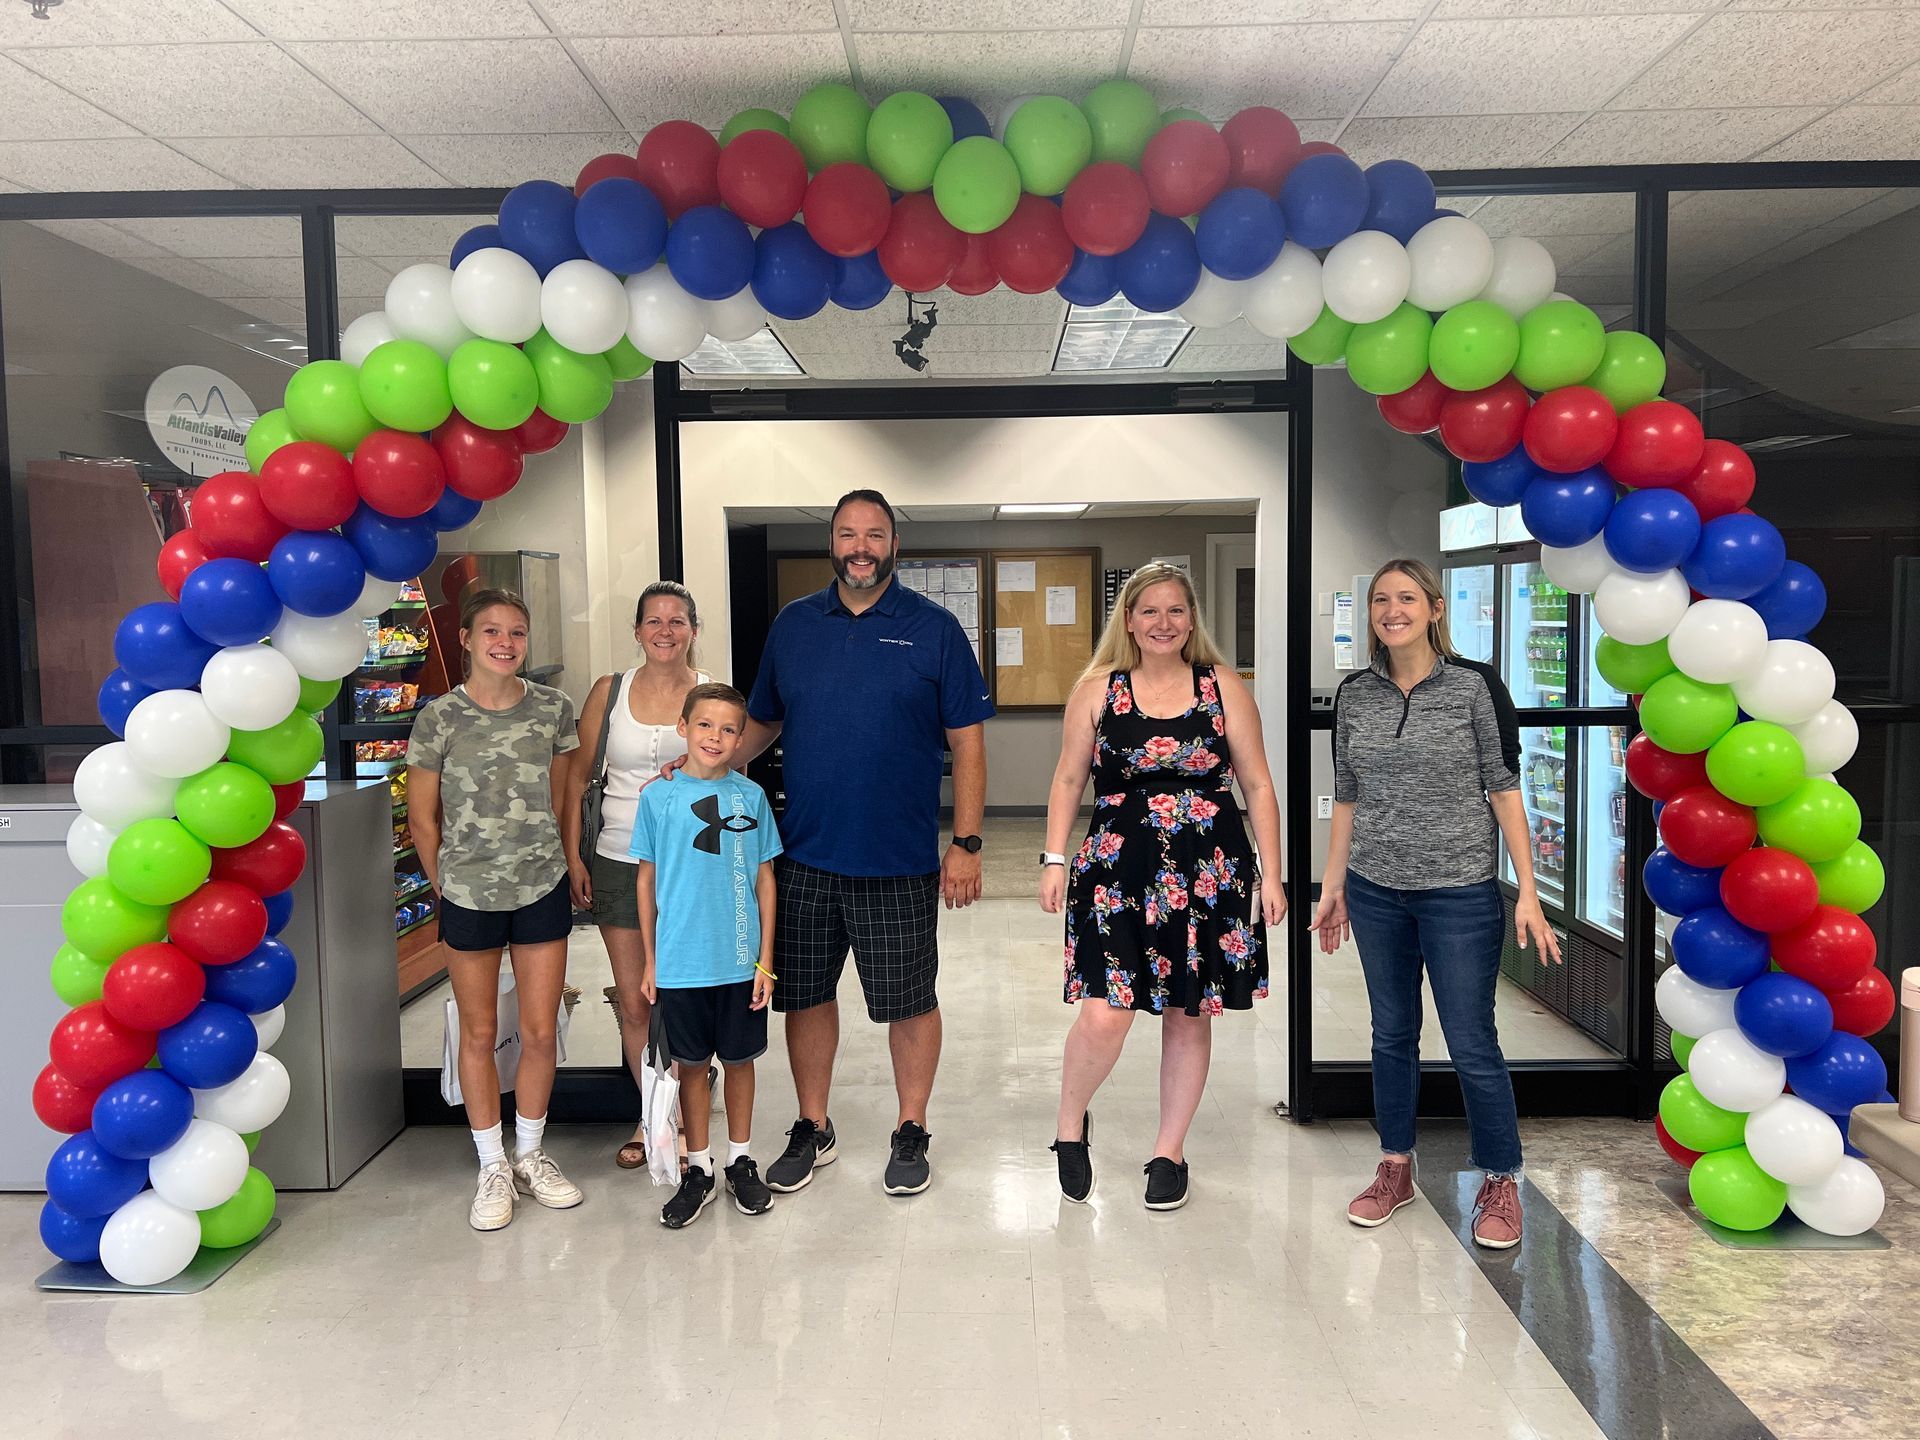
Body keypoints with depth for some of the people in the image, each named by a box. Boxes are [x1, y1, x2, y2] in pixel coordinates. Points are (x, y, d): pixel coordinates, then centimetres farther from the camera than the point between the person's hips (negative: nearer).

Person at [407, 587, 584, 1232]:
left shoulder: (553, 708, -2)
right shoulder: (440, 716, -8)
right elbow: (423, 816, 0)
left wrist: (542, 861, 9)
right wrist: (447, 885, 4)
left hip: (542, 890, 2)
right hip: (468, 895, -1)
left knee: (541, 1032, 7)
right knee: (479, 1034, 10)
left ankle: (530, 1154, 28)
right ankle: (493, 1167, 25)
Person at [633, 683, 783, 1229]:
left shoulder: (751, 796, -2)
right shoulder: (658, 796, -3)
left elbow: (764, 880, 2)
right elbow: (645, 880, 3)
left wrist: (765, 960, 0)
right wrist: (650, 961, 3)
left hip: (740, 960, 1)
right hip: (680, 962, 0)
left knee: (739, 1060, 13)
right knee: (691, 1064, 12)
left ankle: (741, 1160, 31)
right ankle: (698, 1169, 28)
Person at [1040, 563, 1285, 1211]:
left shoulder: (1224, 688, 3)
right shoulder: (1098, 689, 3)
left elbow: (1257, 785, 4)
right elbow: (1069, 780, 7)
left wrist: (1270, 873, 0)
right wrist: (1055, 859, -1)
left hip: (1209, 872, 1)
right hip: (1118, 868, -1)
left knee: (1188, 1015, 10)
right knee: (1105, 1017, -10)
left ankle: (1169, 1152, 29)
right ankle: (1070, 1123, 20)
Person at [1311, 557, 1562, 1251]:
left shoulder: (1475, 685, -7)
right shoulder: (1354, 694, 4)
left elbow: (1504, 790, -5)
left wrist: (1528, 891, -8)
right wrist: (1333, 886, 10)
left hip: (1459, 893, -3)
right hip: (1375, 892, 4)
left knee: (1472, 1043, 2)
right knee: (1392, 1033, 14)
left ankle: (1500, 1183, 20)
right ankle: (1395, 1169, 29)